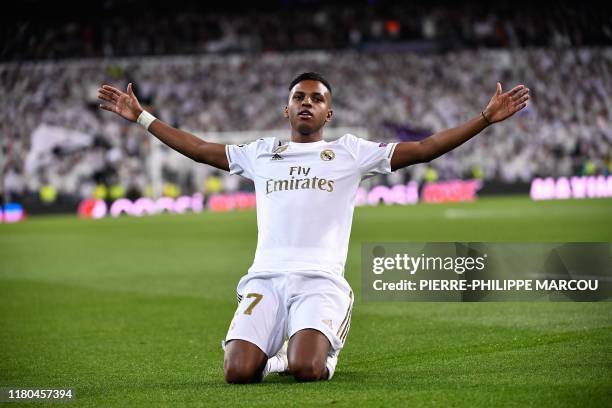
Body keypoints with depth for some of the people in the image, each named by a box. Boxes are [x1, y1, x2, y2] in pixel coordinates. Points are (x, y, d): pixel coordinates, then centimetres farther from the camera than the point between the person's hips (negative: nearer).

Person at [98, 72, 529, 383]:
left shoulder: (350, 152, 14)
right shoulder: (260, 153, 22)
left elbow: (422, 149, 10)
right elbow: (201, 149, 29)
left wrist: (486, 118, 4)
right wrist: (141, 116, 29)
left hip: (320, 280, -2)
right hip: (265, 278, 2)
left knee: (305, 369, -28)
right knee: (239, 372, -21)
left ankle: (320, 353, 11)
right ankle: (271, 353, 16)